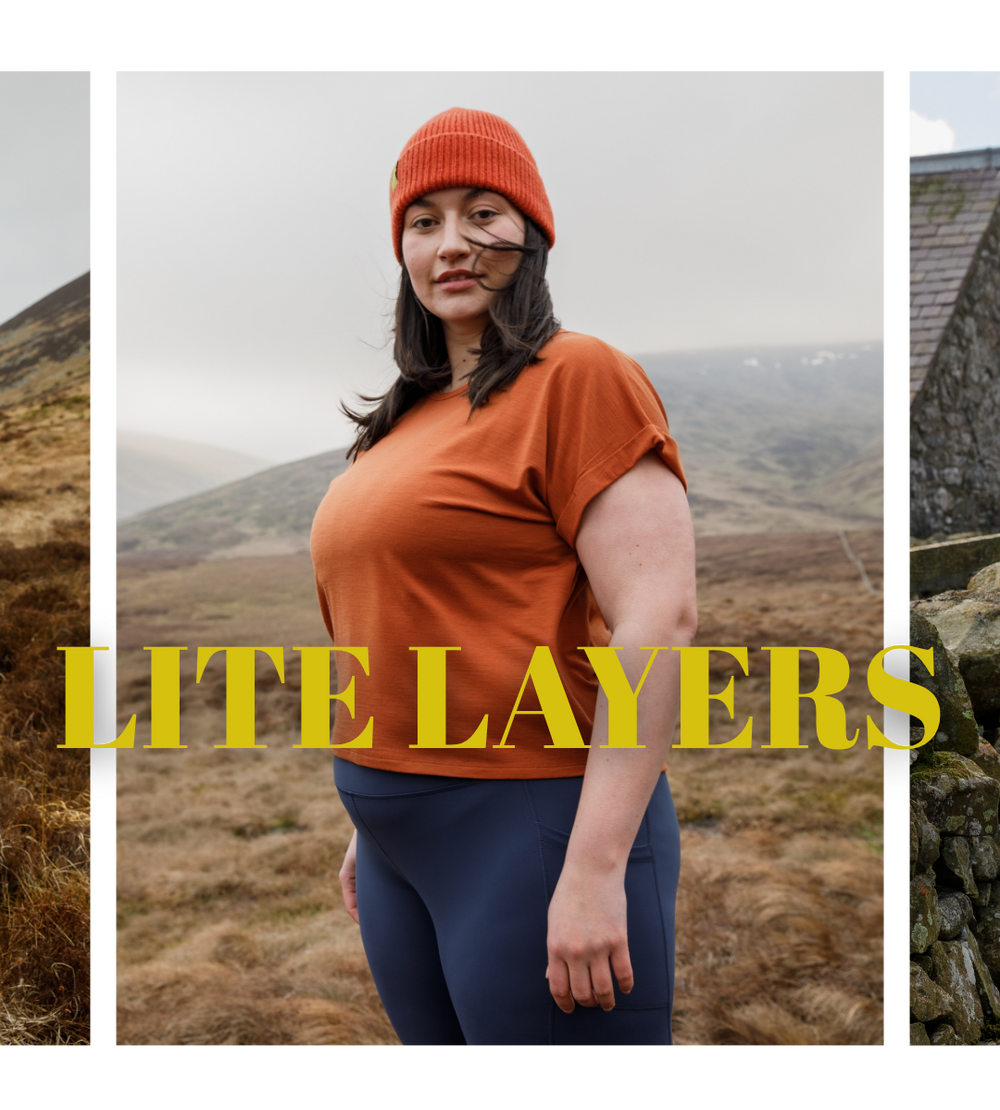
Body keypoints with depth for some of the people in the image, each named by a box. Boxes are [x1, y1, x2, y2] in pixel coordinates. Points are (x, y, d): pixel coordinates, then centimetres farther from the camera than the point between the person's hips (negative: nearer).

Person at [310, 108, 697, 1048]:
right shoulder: (407, 419, 14)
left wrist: (596, 868, -22)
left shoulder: (579, 377, -10)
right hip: (402, 845, 8)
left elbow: (659, 617, -18)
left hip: (533, 827, -8)